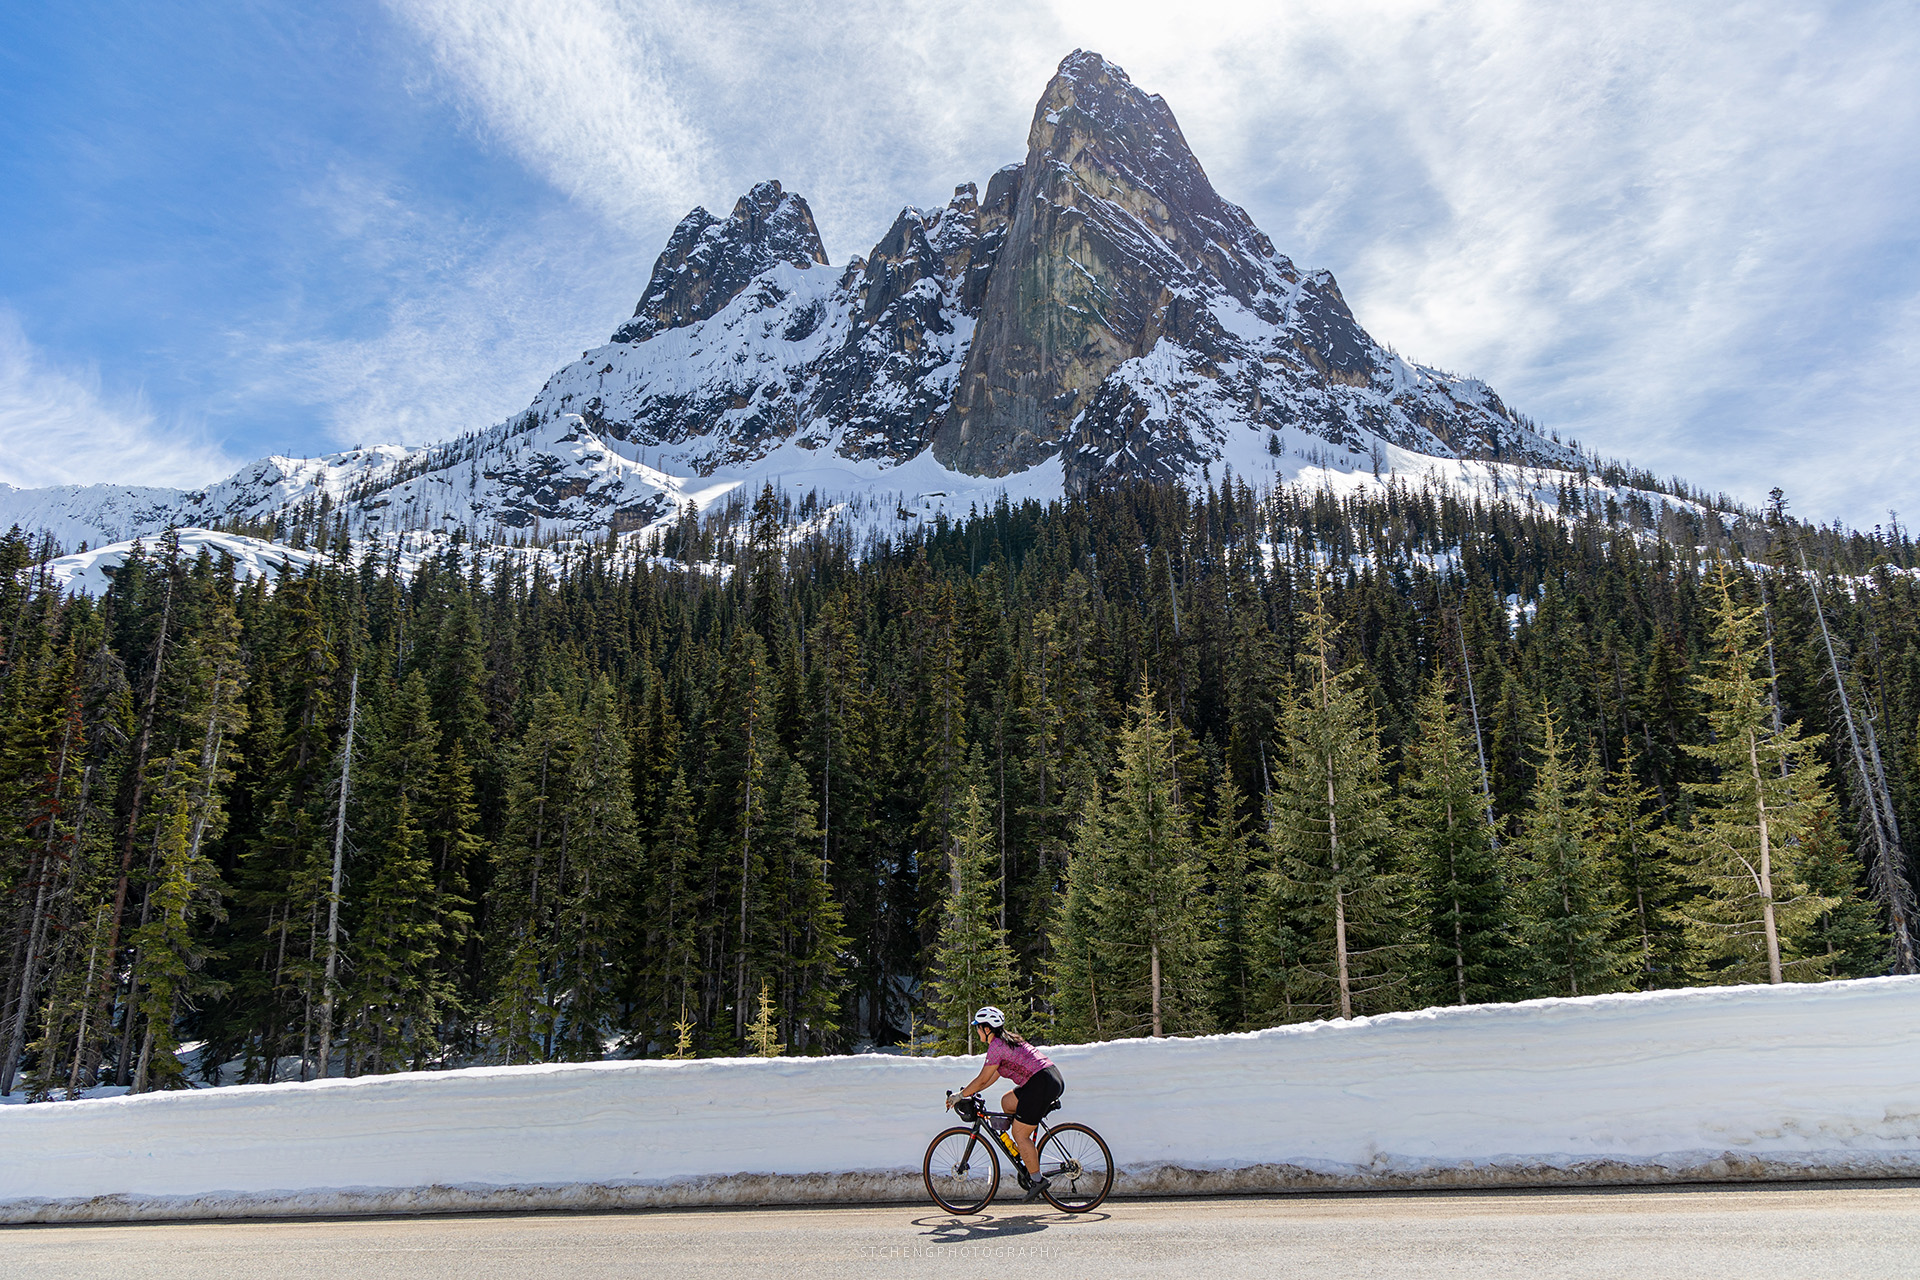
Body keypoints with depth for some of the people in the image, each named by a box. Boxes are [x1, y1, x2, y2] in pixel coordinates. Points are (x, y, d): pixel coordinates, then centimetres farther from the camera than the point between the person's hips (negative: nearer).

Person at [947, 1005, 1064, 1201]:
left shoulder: (996, 1046, -9)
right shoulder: (1006, 1040, 20)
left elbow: (982, 1080, -6)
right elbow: (994, 1075, 27)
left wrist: (960, 1095, 7)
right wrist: (970, 1092, 28)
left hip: (1042, 1084, -10)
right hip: (1054, 1078, 10)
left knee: (1020, 1134, -1)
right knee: (1007, 1102, 21)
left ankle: (1037, 1181, 4)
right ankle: (1030, 1157, 21)